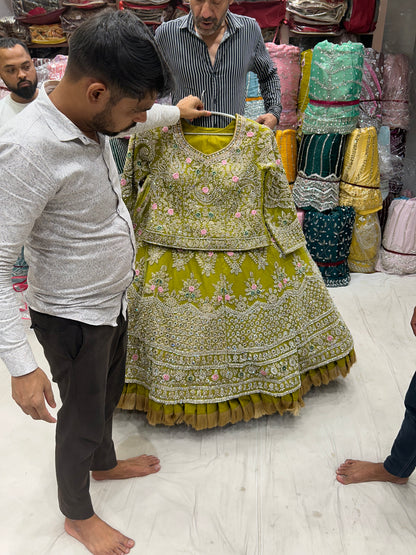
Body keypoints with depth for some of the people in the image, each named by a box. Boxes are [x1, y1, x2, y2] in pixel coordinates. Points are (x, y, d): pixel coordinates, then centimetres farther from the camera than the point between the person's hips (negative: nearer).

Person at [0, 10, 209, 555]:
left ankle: (105, 463, 57)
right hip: (73, 315, -8)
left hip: (111, 298, 8)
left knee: (107, 392, 28)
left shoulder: (88, 116, -6)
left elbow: (130, 121, 21)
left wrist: (175, 113, 33)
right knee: (83, 417, 14)